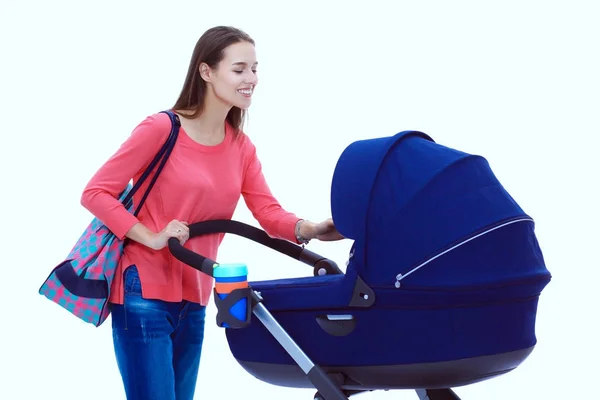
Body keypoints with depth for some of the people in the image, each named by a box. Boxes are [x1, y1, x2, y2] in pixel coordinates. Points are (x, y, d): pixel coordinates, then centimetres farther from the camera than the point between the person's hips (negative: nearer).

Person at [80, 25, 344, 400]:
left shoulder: (241, 146, 7)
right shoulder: (162, 128, -11)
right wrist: (151, 238, -19)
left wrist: (311, 229, -22)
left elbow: (270, 214, -2)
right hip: (144, 293, -7)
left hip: (193, 299, 7)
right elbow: (96, 193, -11)